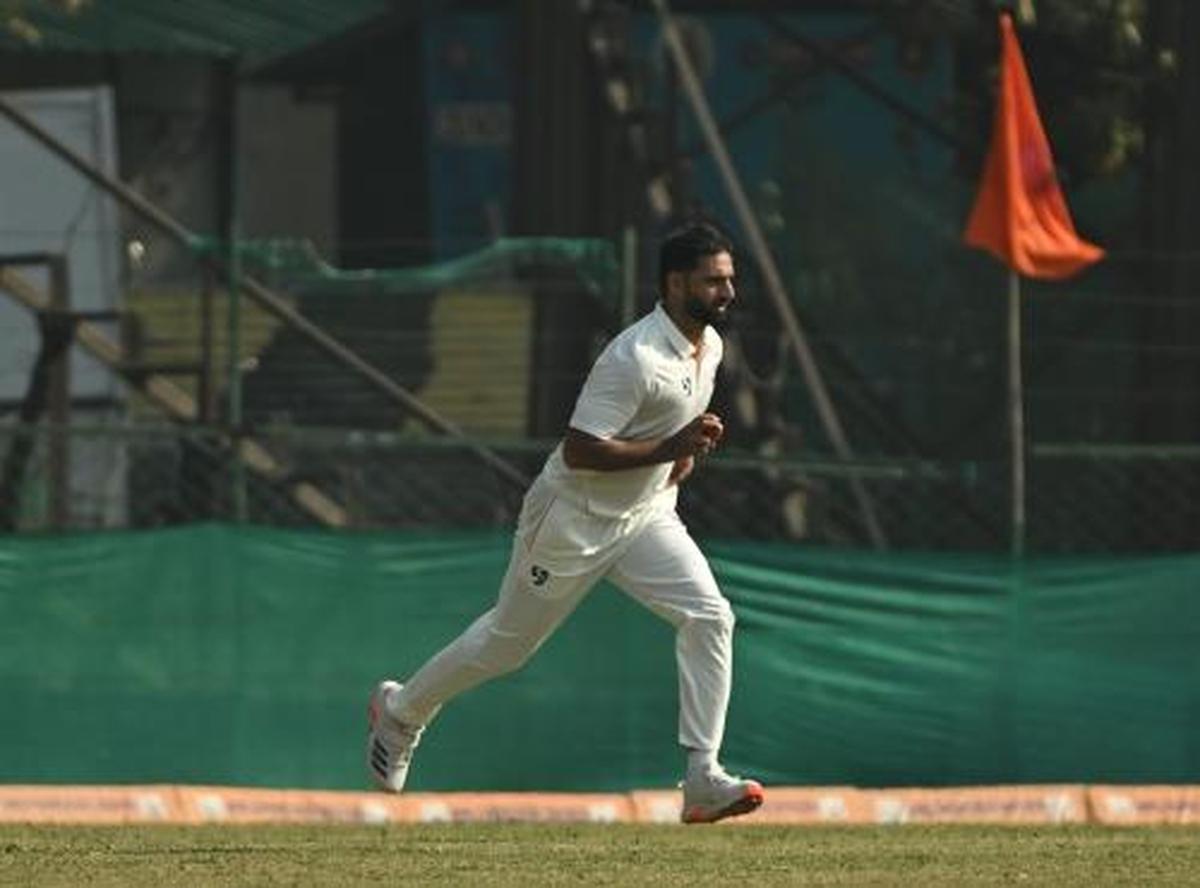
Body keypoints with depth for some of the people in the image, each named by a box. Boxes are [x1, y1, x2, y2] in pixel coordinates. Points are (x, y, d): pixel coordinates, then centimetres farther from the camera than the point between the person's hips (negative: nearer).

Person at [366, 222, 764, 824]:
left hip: (646, 515, 7)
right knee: (507, 642, 10)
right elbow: (579, 450, -30)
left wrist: (690, 448, 4)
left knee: (709, 616, -15)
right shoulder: (635, 358, -28)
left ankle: (702, 780, -17)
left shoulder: (709, 346, 1)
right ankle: (401, 711, 37)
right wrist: (668, 448, -34)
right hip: (574, 519, -7)